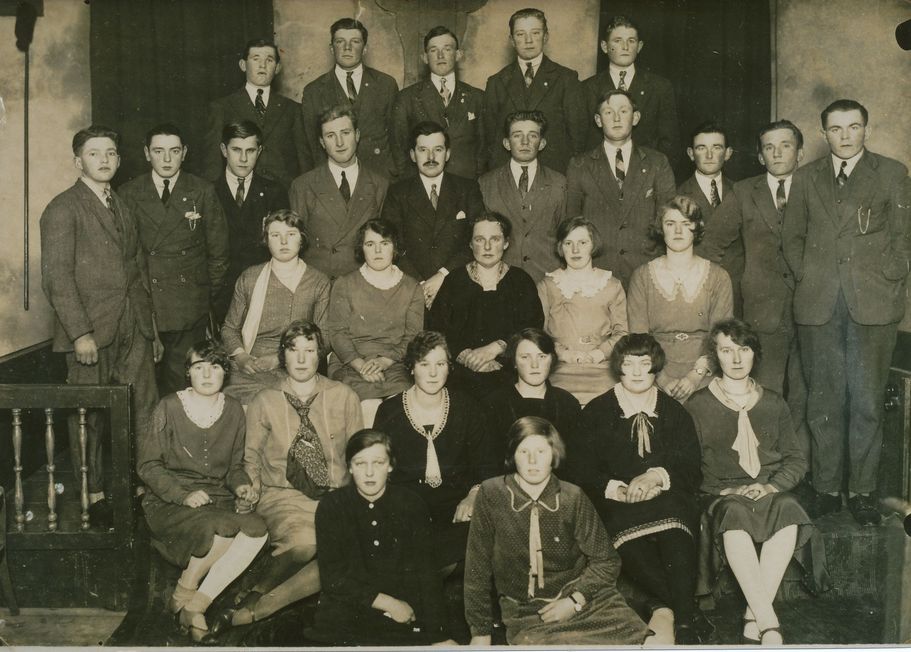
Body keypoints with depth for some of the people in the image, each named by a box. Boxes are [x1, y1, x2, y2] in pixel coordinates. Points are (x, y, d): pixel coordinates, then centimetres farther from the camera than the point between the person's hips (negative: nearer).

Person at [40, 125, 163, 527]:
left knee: (146, 412, 2)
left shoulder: (122, 208, 18)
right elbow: (56, 278, -10)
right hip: (90, 331, -6)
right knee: (88, 417, 4)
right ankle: (93, 496, 17)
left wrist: (151, 329, 16)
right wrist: (79, 332, -17)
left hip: (133, 329, 6)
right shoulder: (63, 210, -3)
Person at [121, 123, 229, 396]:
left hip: (190, 307, 0)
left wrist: (211, 294, 7)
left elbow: (218, 250, 9)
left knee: (183, 382, 0)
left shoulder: (202, 192, 5)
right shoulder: (129, 194, 6)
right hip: (142, 306, 0)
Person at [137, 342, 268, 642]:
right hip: (170, 505, -4)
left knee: (257, 529, -29)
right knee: (223, 527, -35)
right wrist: (183, 495, -16)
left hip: (217, 503, 4)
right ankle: (184, 592, -7)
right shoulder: (169, 407, -2)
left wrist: (241, 484, -3)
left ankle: (196, 605, -17)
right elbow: (148, 465, -2)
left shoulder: (233, 410, 11)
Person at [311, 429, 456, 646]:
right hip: (348, 616, 0)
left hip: (408, 615, 0)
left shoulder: (411, 505, 2)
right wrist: (388, 603, -10)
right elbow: (332, 577, -5)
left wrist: (438, 637, -10)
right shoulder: (331, 507, 0)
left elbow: (426, 574, -1)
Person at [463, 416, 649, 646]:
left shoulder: (573, 498, -2)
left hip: (583, 598, 1)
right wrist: (480, 631, 5)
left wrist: (575, 600, -8)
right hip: (527, 615, -1)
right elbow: (478, 568, 1)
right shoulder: (491, 494, -6)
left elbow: (606, 561, 6)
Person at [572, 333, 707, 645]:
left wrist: (656, 476, -13)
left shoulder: (675, 413, 19)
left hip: (668, 500, 1)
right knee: (625, 531, -37)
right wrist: (616, 488, -14)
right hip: (616, 505, -1)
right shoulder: (596, 412, 15)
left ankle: (665, 610, -36)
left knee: (676, 531, -36)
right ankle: (683, 612, -36)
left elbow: (692, 470, 8)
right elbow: (581, 470, 4)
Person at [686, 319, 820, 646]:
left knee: (789, 513, -34)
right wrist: (725, 490, -10)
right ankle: (769, 626, -40)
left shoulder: (773, 404, 18)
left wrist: (771, 486, -5)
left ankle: (754, 618, -32)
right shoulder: (698, 405, 10)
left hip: (768, 493, 2)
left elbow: (796, 460, 15)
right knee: (734, 514, -39)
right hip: (720, 493, -2)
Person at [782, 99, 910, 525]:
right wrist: (807, 278, 4)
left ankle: (863, 492, 10)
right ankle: (826, 490, 13)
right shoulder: (807, 177, 14)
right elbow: (792, 237, 16)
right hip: (818, 305, 2)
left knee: (867, 402, 0)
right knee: (823, 402, 5)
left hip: (872, 304, -1)